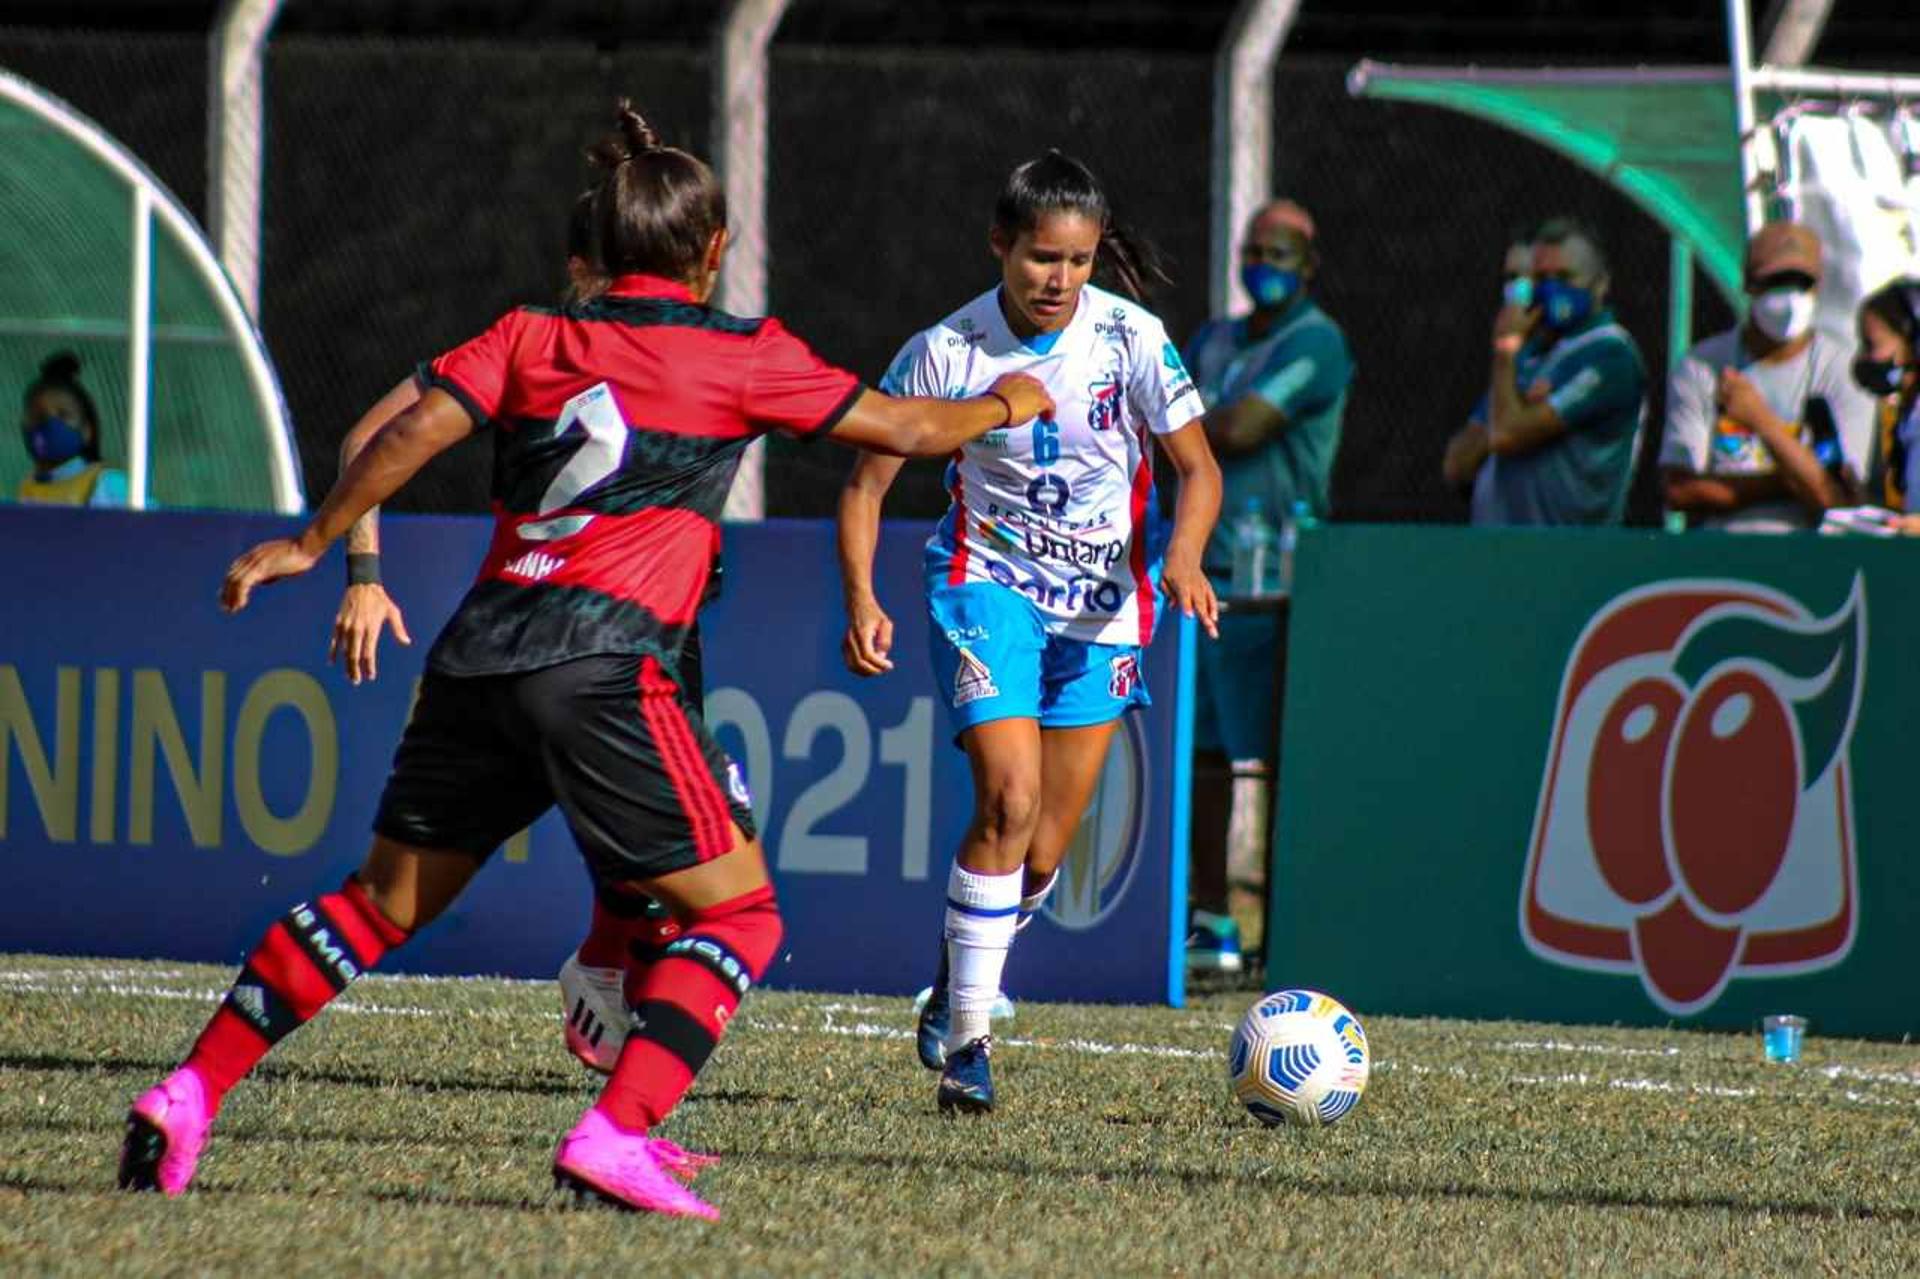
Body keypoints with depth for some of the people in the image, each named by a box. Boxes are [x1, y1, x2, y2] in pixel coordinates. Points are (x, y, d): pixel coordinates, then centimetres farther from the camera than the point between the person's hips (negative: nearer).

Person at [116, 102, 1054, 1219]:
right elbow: (902, 428, 15)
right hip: (602, 662, -5)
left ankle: (191, 1092, 12)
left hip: (478, 654, 5)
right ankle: (616, 1134, -16)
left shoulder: (532, 336, 15)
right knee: (741, 913, 2)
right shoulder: (743, 355, 7)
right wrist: (1003, 405, 34)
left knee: (383, 903, 18)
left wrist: (313, 545, 14)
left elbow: (412, 433, 4)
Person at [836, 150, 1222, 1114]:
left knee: (1042, 854, 2)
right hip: (988, 585, -2)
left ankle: (955, 986, 31)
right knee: (1009, 800, -21)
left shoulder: (1132, 339, -12)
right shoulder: (946, 353, -13)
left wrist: (1181, 559, -24)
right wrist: (861, 599, -21)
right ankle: (965, 1039, -13)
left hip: (1106, 601, 2)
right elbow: (867, 481, -6)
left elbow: (1197, 468, -4)